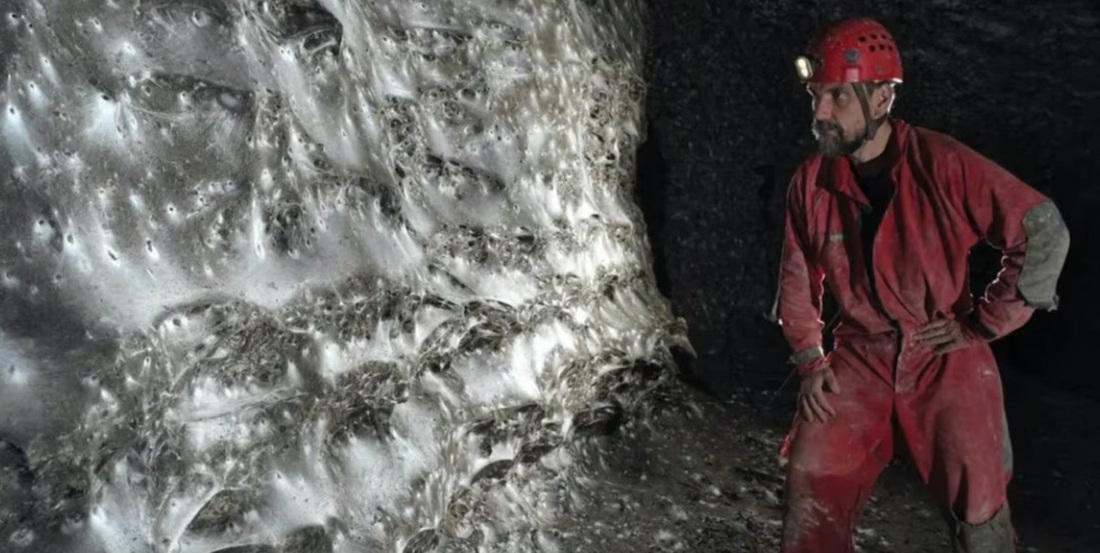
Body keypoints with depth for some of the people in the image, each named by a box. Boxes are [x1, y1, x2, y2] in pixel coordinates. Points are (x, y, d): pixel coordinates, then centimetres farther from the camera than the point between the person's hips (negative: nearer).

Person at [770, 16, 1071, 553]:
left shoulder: (943, 165, -18)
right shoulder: (812, 181, -7)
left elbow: (1044, 233, -14)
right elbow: (798, 278, 6)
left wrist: (982, 324, -12)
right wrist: (809, 358, 0)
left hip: (945, 361, -2)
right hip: (860, 361, 2)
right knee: (811, 487, 0)